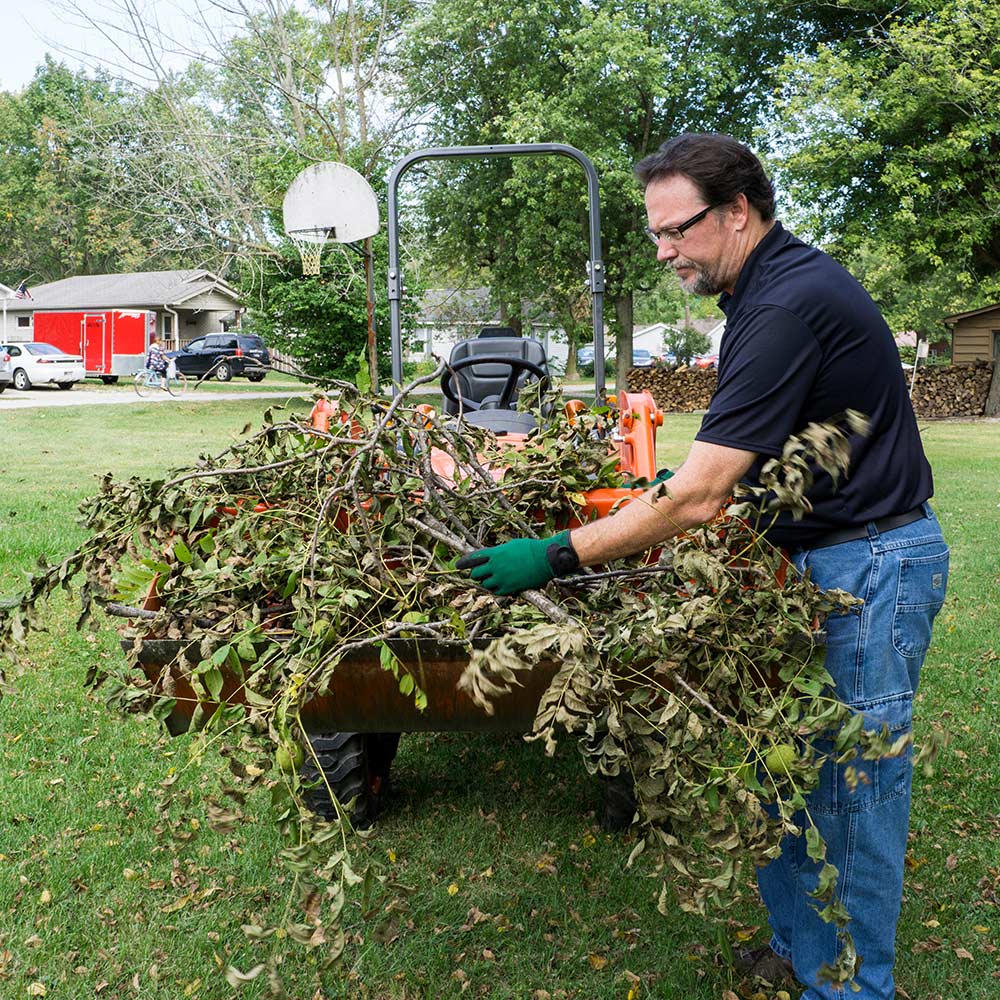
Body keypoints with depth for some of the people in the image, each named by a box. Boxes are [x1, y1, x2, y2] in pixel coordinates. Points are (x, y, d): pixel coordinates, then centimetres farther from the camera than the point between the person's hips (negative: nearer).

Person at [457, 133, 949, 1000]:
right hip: (832, 559, 10)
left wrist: (556, 556, -24)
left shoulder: (788, 305, -23)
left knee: (851, 795, 3)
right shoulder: (785, 281, 9)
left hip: (869, 568, -10)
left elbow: (696, 498, -27)